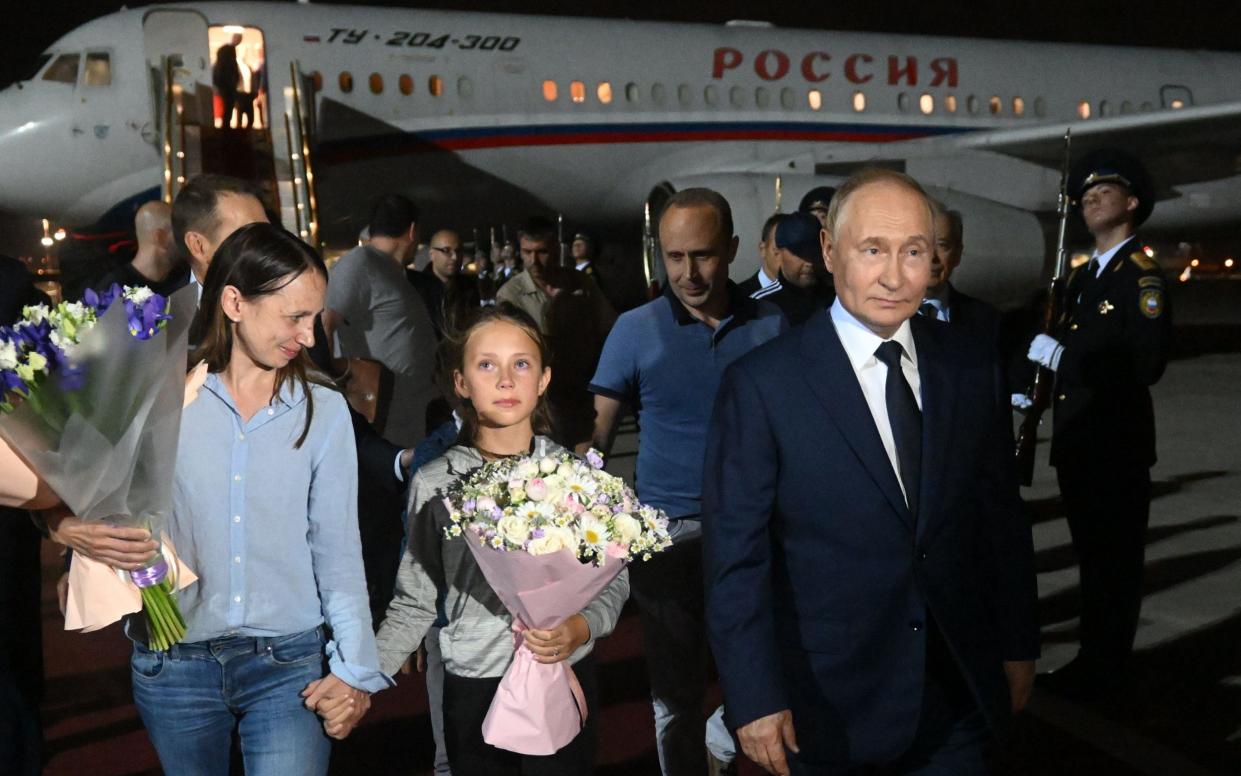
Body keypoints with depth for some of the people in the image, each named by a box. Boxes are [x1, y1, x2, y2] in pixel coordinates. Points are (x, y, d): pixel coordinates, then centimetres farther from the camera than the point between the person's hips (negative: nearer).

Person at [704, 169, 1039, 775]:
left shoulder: (971, 367, 0)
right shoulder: (761, 384, -14)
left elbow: (1002, 517, 7)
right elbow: (736, 555, -12)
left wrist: (1018, 646, 10)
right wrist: (755, 700, -13)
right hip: (826, 706, -3)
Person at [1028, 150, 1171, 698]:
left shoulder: (1142, 277, -11)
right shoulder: (1082, 277, 16)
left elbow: (1145, 363, -22)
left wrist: (1060, 356, -21)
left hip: (1118, 445, -8)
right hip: (1077, 440, 8)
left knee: (1115, 560, 3)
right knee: (1091, 555, 17)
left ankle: (1105, 670, 13)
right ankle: (1093, 658, 29)